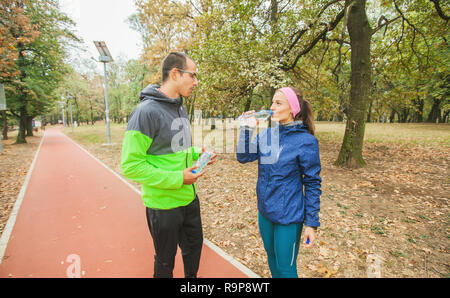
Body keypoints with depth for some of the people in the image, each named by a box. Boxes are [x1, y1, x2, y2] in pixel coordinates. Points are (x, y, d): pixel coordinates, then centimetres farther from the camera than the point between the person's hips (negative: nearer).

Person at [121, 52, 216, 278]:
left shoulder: (180, 109, 6)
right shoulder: (147, 111, -21)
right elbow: (130, 165, -22)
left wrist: (197, 153, -1)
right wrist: (176, 179, -24)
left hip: (189, 198, 8)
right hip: (163, 204, -8)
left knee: (194, 247, 26)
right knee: (165, 261, 18)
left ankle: (192, 276, 52)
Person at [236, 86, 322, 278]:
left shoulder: (305, 141, -16)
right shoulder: (267, 133, -1)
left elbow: (313, 184, -11)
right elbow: (244, 157, -5)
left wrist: (311, 223, -10)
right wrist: (246, 129, -17)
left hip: (288, 217, -5)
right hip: (265, 211, 5)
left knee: (285, 268, 13)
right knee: (272, 259, 26)